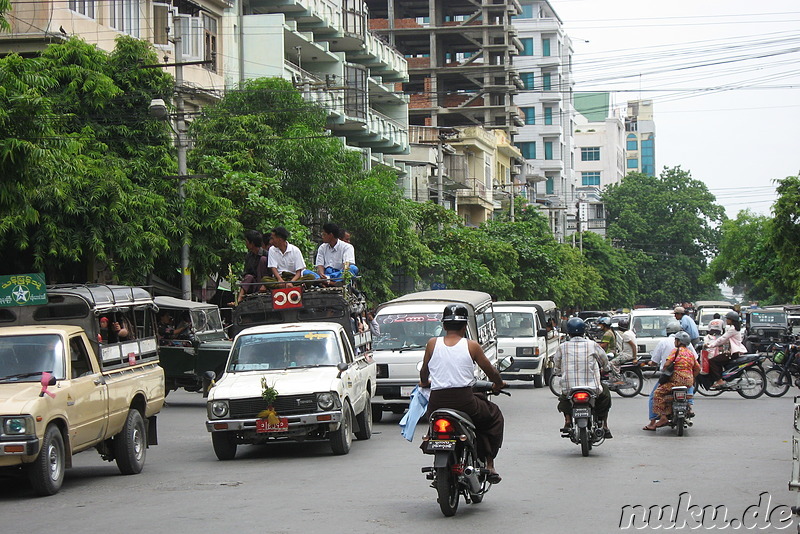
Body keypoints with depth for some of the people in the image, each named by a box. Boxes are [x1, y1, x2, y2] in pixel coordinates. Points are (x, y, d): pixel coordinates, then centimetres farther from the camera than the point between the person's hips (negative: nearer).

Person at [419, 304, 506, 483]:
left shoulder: (432, 344, 5)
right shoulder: (472, 346, 1)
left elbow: (424, 372, 19)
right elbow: (490, 371, 11)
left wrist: (424, 382, 42)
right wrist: (499, 384, 33)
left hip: (437, 403, 2)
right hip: (465, 403, -2)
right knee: (494, 416, 25)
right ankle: (489, 465, 17)